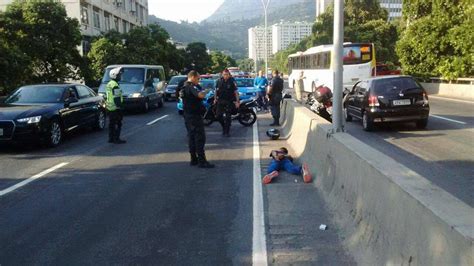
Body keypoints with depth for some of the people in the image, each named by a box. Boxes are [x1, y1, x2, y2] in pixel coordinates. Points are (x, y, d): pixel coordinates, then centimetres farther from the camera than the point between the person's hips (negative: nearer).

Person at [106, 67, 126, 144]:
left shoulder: (108, 84, 15)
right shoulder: (115, 85, -18)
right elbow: (116, 98, -21)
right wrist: (120, 106, -17)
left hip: (109, 108, 10)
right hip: (115, 108, -10)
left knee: (111, 123, 15)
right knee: (118, 124, -4)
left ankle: (111, 138, 20)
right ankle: (116, 139, -2)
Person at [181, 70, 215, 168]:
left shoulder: (184, 86, 13)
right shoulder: (192, 87, -17)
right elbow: (200, 95, -34)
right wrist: (205, 92, -11)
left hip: (187, 116, 10)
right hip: (195, 116, -10)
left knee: (191, 137, 14)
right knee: (200, 138, -7)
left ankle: (193, 159, 19)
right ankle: (202, 161, -7)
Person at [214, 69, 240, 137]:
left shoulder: (232, 81, -7)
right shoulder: (219, 81, 4)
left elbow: (236, 91, -9)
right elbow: (216, 90, 15)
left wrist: (237, 101, -13)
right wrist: (215, 99, 13)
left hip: (229, 101, -3)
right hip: (220, 101, 4)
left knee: (228, 117, -1)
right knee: (218, 115, 2)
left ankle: (227, 131, 8)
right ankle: (224, 126, 28)